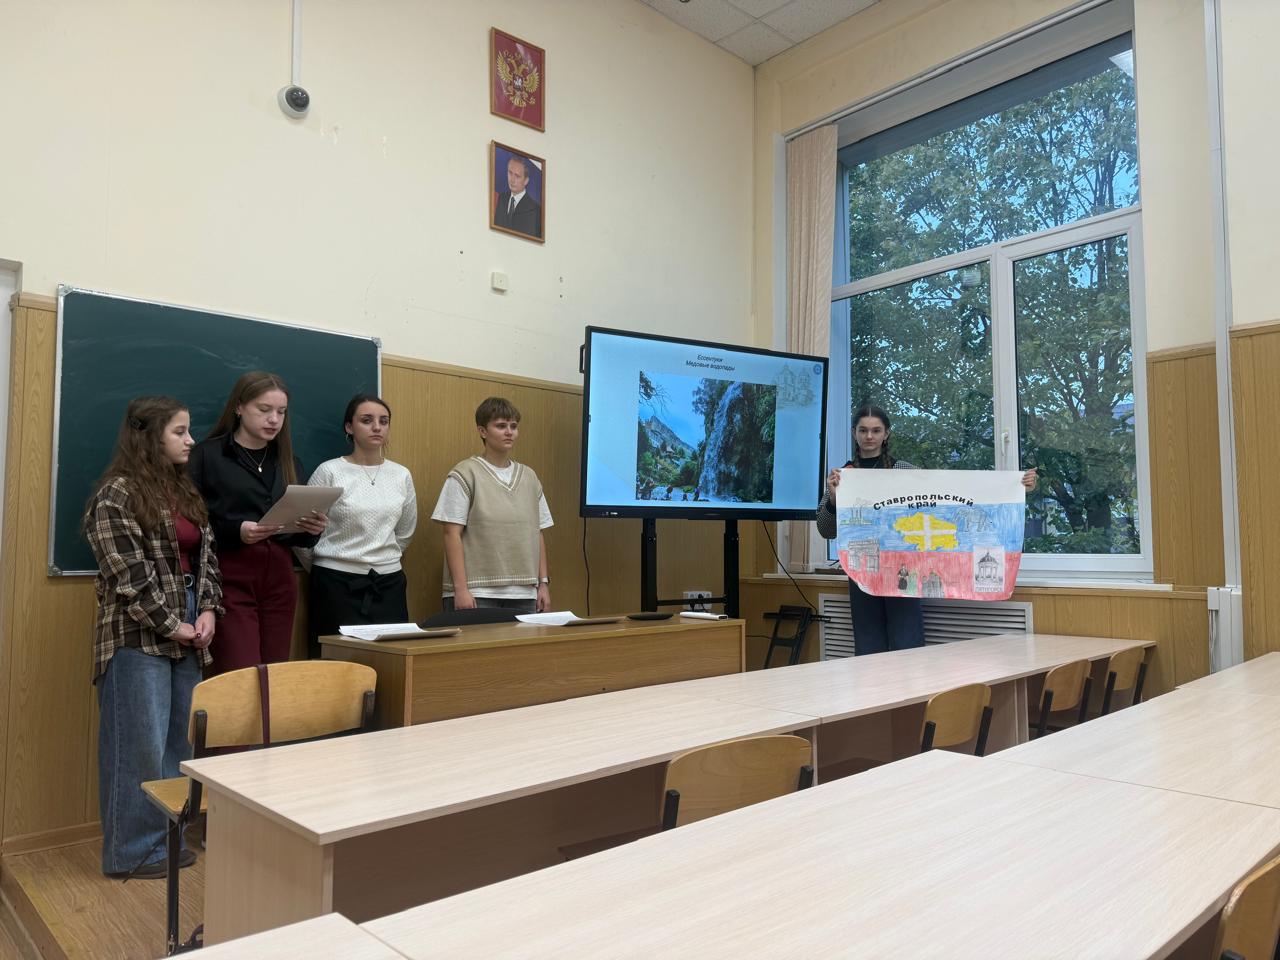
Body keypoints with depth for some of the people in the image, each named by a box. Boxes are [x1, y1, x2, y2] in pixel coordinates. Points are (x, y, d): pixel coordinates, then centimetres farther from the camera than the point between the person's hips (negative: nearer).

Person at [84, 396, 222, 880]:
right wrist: (171, 626, -12)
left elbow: (206, 555, 12)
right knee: (140, 744, -1)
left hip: (187, 632, 8)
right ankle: (132, 850, 13)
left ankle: (166, 837, 24)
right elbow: (128, 575, -15)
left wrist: (207, 611, -2)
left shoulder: (184, 492, 14)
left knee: (178, 741, 12)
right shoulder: (116, 494, -9)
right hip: (138, 635, -7)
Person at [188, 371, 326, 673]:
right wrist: (236, 532, -22)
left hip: (279, 578, 5)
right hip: (230, 578, -5)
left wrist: (312, 530, -5)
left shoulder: (288, 461, 15)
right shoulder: (207, 455, -1)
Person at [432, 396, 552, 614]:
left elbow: (538, 535, 14)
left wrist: (544, 583, 9)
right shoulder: (465, 475, -2)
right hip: (477, 594, -4)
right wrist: (460, 589, -13)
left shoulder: (529, 477, 13)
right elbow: (452, 535, -7)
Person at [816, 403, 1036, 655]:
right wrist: (833, 498, -18)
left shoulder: (903, 470, 3)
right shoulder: (841, 475, 7)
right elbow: (827, 531, 1)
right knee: (868, 653, 7)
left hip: (899, 570, -2)